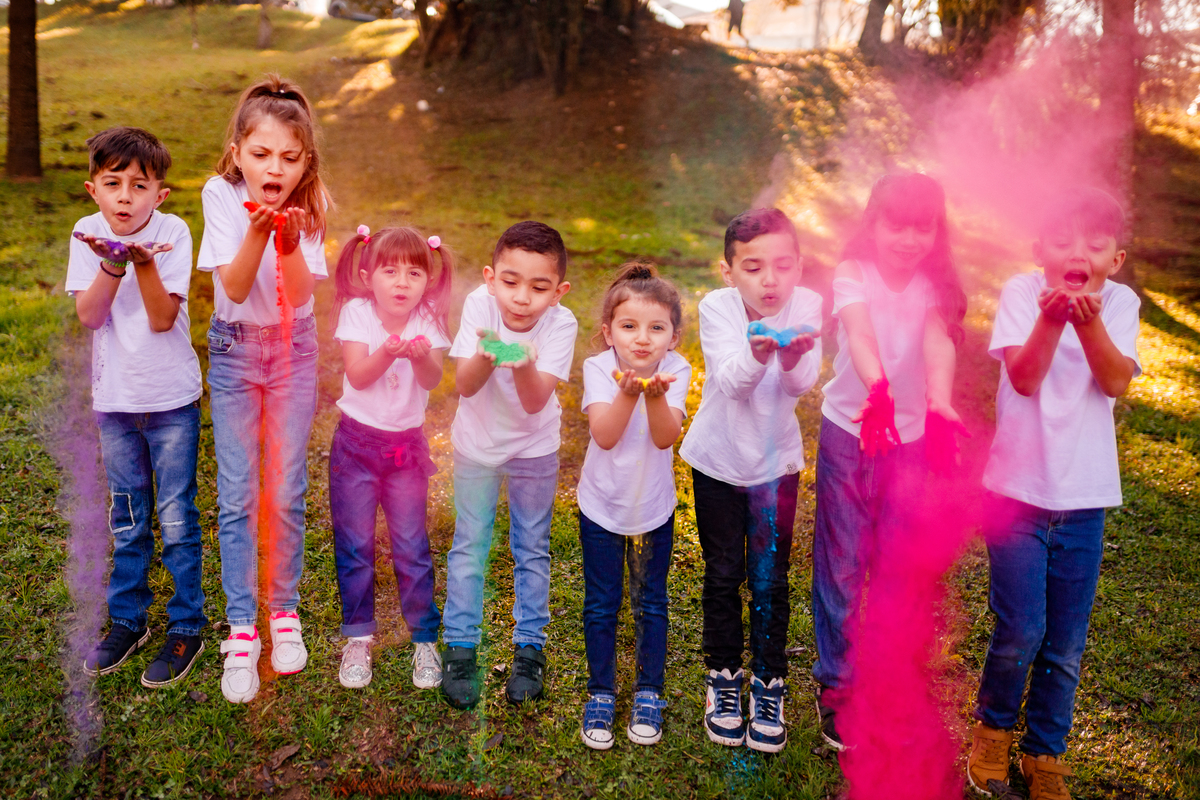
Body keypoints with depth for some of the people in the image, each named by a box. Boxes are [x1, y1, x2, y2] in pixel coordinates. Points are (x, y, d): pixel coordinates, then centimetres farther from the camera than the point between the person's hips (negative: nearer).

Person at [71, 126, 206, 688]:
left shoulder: (172, 232, -11)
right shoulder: (88, 234, -3)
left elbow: (162, 319, -17)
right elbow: (88, 315, -10)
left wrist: (145, 264, -31)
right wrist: (111, 264, -24)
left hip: (172, 398, -3)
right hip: (115, 396, 3)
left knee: (177, 519, 3)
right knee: (128, 519, 16)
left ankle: (186, 627, 18)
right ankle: (127, 621, 31)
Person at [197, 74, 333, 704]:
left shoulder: (308, 205, -10)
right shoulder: (222, 194, -13)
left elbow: (299, 293, -19)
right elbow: (235, 287, -20)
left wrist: (289, 240, -35)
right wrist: (257, 230, -35)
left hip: (293, 348, 1)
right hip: (233, 348, -1)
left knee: (287, 491, 4)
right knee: (237, 494, -1)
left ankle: (284, 610, 23)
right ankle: (240, 630, 10)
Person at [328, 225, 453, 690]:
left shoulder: (426, 322, -6)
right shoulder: (357, 313, -9)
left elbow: (433, 381, -20)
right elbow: (357, 376, -20)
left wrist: (422, 356, -42)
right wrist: (386, 353, -39)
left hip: (407, 443, 1)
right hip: (357, 440, 0)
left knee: (411, 545, 2)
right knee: (354, 544, 4)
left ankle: (424, 638, 16)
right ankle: (358, 638, 20)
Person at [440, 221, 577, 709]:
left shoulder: (560, 324, -24)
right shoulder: (480, 305, -23)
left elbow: (535, 402, -29)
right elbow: (465, 385, -25)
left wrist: (525, 366, -49)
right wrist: (486, 355, -45)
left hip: (533, 447, 0)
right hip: (476, 443, 0)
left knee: (532, 549, 10)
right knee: (469, 545, 7)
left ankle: (530, 646, 27)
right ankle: (460, 646, 22)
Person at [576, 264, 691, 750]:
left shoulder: (675, 371, -14)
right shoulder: (599, 368, -16)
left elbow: (665, 437, -25)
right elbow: (604, 435, -27)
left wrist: (656, 394, -42)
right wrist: (627, 391, -42)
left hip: (654, 508, 1)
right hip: (602, 507, 0)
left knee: (652, 605, 13)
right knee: (600, 606, 10)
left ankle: (648, 693, 31)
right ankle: (601, 694, 28)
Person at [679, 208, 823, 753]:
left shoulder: (806, 306, -14)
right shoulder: (717, 308, -18)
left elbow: (802, 385, -25)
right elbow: (731, 381, -30)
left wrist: (794, 356, -47)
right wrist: (757, 355, -52)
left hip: (776, 459, 1)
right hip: (719, 458, 0)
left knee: (770, 578, 5)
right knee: (723, 574, 9)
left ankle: (769, 682, 24)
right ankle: (723, 677, 29)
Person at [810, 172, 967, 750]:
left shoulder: (934, 287, -5)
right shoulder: (853, 274, -13)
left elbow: (939, 344, -25)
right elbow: (860, 334, -33)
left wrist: (939, 402, -46)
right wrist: (878, 389, -53)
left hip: (909, 436, 3)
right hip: (848, 429, -2)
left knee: (899, 563, 11)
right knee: (842, 561, 4)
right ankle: (835, 684, 19)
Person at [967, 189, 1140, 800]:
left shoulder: (1120, 303, 1)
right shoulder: (1022, 291, -6)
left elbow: (1116, 383, -14)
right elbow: (1024, 378, -16)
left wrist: (1089, 322, -28)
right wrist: (1052, 318, -30)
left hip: (1083, 497, 3)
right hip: (1017, 488, -2)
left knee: (1065, 645, 9)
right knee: (1021, 631, -5)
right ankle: (993, 726, 25)